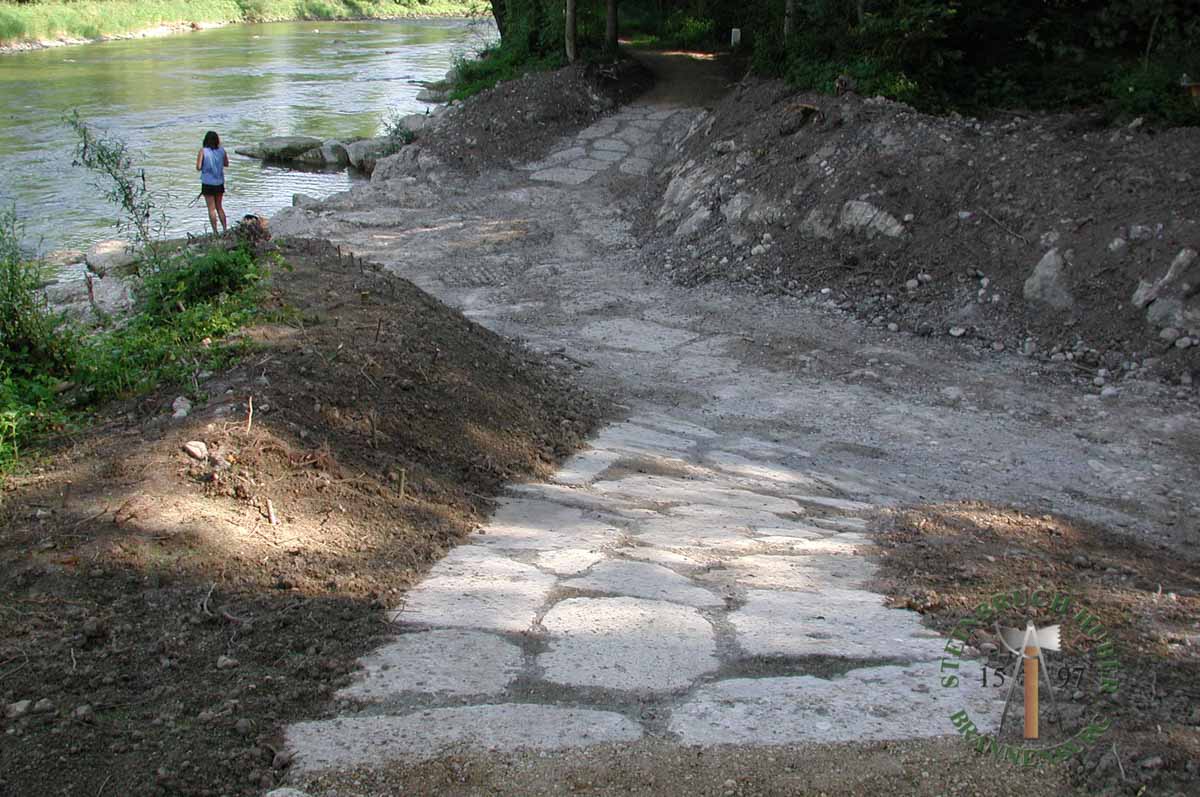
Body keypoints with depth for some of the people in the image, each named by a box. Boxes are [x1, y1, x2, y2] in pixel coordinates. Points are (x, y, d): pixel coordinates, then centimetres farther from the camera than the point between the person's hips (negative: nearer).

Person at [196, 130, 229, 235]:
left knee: (212, 209, 3)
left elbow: (198, 167, -15)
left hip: (208, 184, -3)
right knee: (219, 207, 17)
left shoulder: (203, 151, -12)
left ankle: (215, 232, 2)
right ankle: (225, 229, 14)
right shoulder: (221, 150, -2)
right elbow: (226, 163, 13)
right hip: (219, 183, 4)